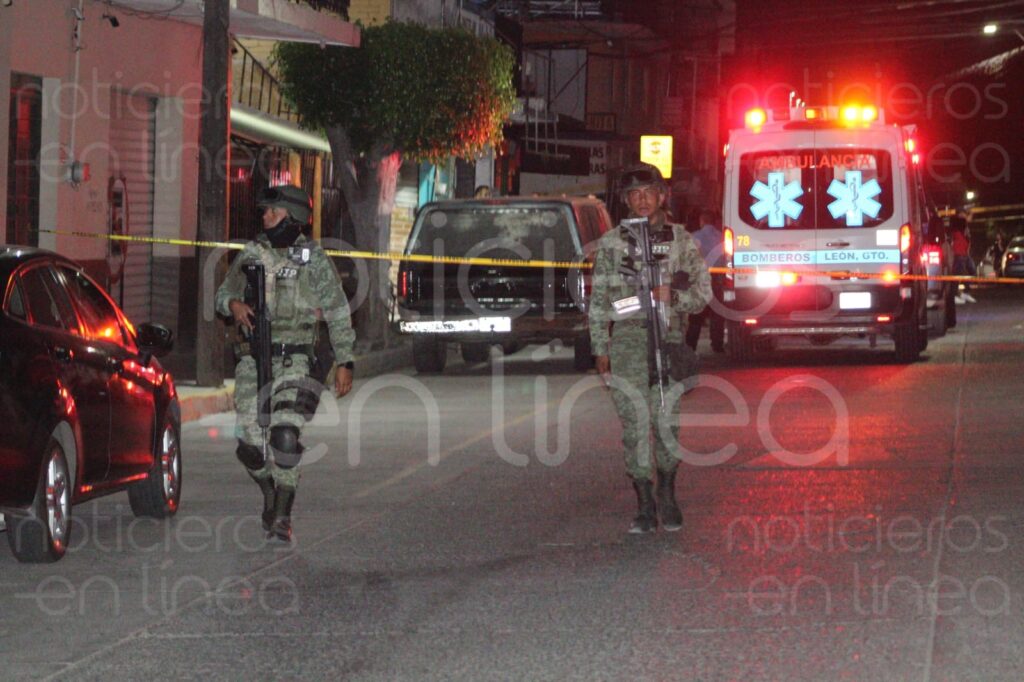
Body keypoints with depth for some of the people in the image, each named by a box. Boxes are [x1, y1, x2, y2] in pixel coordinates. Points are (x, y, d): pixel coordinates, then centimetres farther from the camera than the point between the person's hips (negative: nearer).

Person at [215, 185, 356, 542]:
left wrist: (344, 362, -1)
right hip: (253, 359, 4)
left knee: (285, 435, -19)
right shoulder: (252, 254, 10)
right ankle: (271, 496, 27)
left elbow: (338, 314, 4)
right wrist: (233, 304, -4)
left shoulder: (313, 259, 1)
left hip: (294, 360, -4)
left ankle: (282, 516, -12)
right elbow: (224, 291, 21)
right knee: (249, 443, 0)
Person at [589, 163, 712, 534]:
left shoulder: (681, 240, 9)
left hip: (669, 339, 0)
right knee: (634, 424, -3)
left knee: (667, 421, -3)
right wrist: (600, 349, 5)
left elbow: (703, 291, 9)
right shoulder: (611, 243, 9)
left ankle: (667, 495, 17)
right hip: (627, 340, 0)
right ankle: (645, 507, 2)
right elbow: (599, 299, 10)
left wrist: (673, 296, -11)